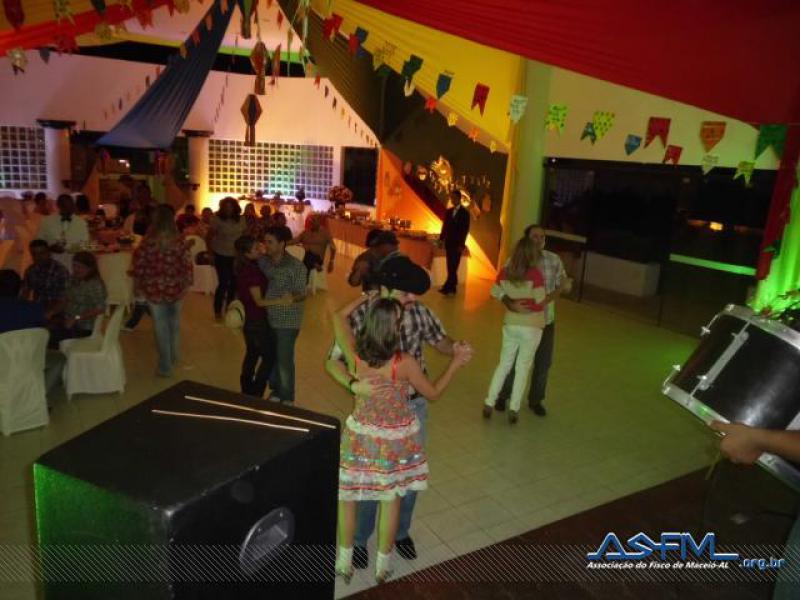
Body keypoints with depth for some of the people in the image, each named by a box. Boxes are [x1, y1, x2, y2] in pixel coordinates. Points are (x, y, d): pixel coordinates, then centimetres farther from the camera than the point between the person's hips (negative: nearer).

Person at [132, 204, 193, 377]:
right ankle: (174, 357, 37)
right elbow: (187, 263, -7)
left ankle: (165, 366, 15)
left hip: (154, 289, -1)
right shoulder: (180, 240, -10)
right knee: (174, 323, 23)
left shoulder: (148, 241, -12)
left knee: (161, 327, 9)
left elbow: (139, 265, -7)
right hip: (175, 288, 2)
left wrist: (138, 286, 6)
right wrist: (187, 283, 7)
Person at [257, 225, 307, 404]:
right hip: (266, 318, 5)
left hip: (286, 321, -5)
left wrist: (292, 298, -36)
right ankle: (275, 390, 38)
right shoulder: (262, 261, 0)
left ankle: (287, 398, 22)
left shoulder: (296, 266, -17)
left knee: (284, 360, 4)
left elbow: (301, 294, -16)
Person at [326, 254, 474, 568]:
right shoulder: (360, 317, -20)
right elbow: (332, 362, -17)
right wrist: (354, 384, -35)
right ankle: (358, 538, 36)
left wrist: (456, 347, -16)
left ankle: (400, 531, 44)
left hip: (415, 406, 4)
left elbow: (438, 339, 6)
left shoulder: (419, 311, -10)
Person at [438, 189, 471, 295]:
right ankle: (452, 287, 13)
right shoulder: (449, 211, 12)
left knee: (453, 266, -9)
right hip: (449, 243, 6)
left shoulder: (465, 212, -4)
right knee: (450, 267, 7)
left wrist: (462, 244, -14)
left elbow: (465, 230, -8)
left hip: (457, 244, -5)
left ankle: (447, 287, -13)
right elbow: (445, 226, 14)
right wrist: (441, 239, 5)